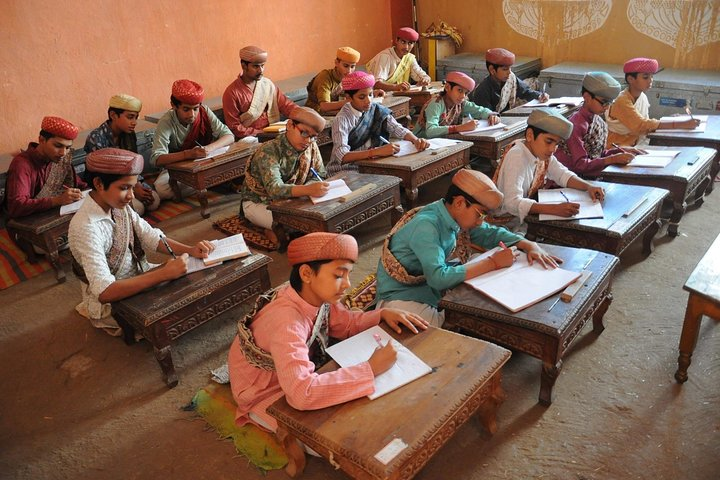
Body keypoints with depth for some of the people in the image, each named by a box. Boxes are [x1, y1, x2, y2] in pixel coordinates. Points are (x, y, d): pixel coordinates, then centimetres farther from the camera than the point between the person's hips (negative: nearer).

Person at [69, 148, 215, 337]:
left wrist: (190, 250, -18)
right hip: (112, 302, -7)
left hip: (138, 277, 7)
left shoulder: (120, 206, -7)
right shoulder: (85, 227, -30)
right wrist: (164, 274, -39)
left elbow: (152, 237, 0)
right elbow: (105, 292, -37)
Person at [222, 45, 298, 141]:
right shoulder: (232, 93, -8)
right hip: (250, 137, -4)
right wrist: (260, 133, -16)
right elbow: (235, 127, -8)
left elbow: (286, 104, 3)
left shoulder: (267, 84, 7)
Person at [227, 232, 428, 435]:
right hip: (266, 397, -7)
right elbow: (302, 393, -49)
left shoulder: (317, 296, -15)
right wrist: (370, 369, -42)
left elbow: (345, 323, 5)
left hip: (300, 377, 7)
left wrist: (383, 313, -14)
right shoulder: (287, 321, -38)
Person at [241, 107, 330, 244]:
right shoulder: (268, 152, -27)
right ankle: (275, 231, 0)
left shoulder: (311, 147, -8)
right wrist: (308, 190, -57)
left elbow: (319, 176, -4)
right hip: (258, 202, -6)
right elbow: (274, 188, -41)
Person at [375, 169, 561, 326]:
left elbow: (491, 233, 14)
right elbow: (438, 277, -36)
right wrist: (492, 263, -28)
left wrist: (530, 245, -3)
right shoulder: (425, 226, -26)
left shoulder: (456, 217, -1)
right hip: (401, 299, -8)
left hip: (433, 293, 8)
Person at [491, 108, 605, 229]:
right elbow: (512, 203, -35)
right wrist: (555, 209, -42)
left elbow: (562, 174, 11)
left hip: (528, 214, 8)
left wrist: (589, 186, -8)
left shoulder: (542, 152, -1)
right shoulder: (516, 157, -25)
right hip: (507, 222, -8)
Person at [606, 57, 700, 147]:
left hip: (636, 144, 7)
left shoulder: (643, 98, 5)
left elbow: (643, 125, 4)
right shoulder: (623, 101, -18)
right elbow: (643, 125, -26)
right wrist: (681, 124, -29)